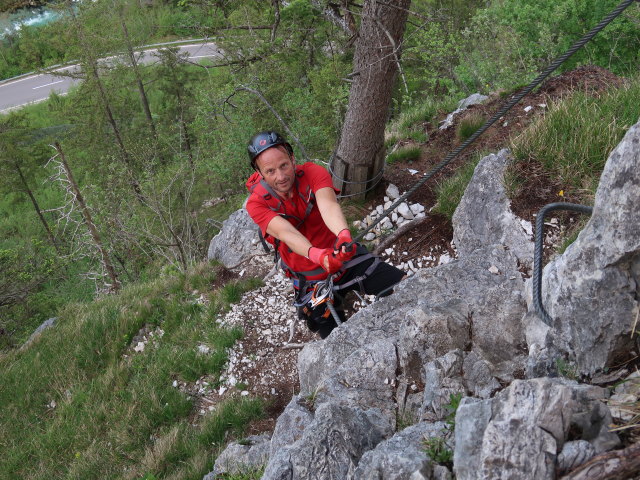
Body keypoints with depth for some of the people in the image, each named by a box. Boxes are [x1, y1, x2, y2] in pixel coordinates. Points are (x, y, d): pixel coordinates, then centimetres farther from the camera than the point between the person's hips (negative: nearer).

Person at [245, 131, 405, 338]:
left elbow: (328, 204, -35)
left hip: (346, 258, 1)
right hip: (310, 279, -1)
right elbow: (286, 232, -34)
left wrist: (343, 235, -57)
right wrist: (317, 255, -54)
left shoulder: (313, 173, -14)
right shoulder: (257, 203, -16)